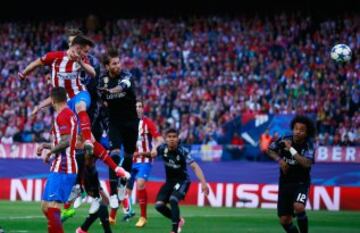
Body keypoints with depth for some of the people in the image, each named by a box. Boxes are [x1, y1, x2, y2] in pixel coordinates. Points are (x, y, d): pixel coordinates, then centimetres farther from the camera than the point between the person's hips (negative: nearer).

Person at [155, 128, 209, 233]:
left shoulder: (182, 151, -24)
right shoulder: (163, 149, -12)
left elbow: (195, 166, -30)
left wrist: (203, 183, -42)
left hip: (182, 181, -5)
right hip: (169, 181, 5)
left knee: (173, 200, -30)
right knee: (159, 205, -6)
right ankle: (178, 220, 20)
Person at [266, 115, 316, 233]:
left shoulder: (308, 146, -15)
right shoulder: (284, 140, -7)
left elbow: (307, 163, -32)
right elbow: (269, 150, 9)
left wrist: (291, 149, -31)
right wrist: (279, 159, -9)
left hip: (301, 183, -4)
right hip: (285, 183, 4)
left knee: (298, 207, -32)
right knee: (284, 220, 2)